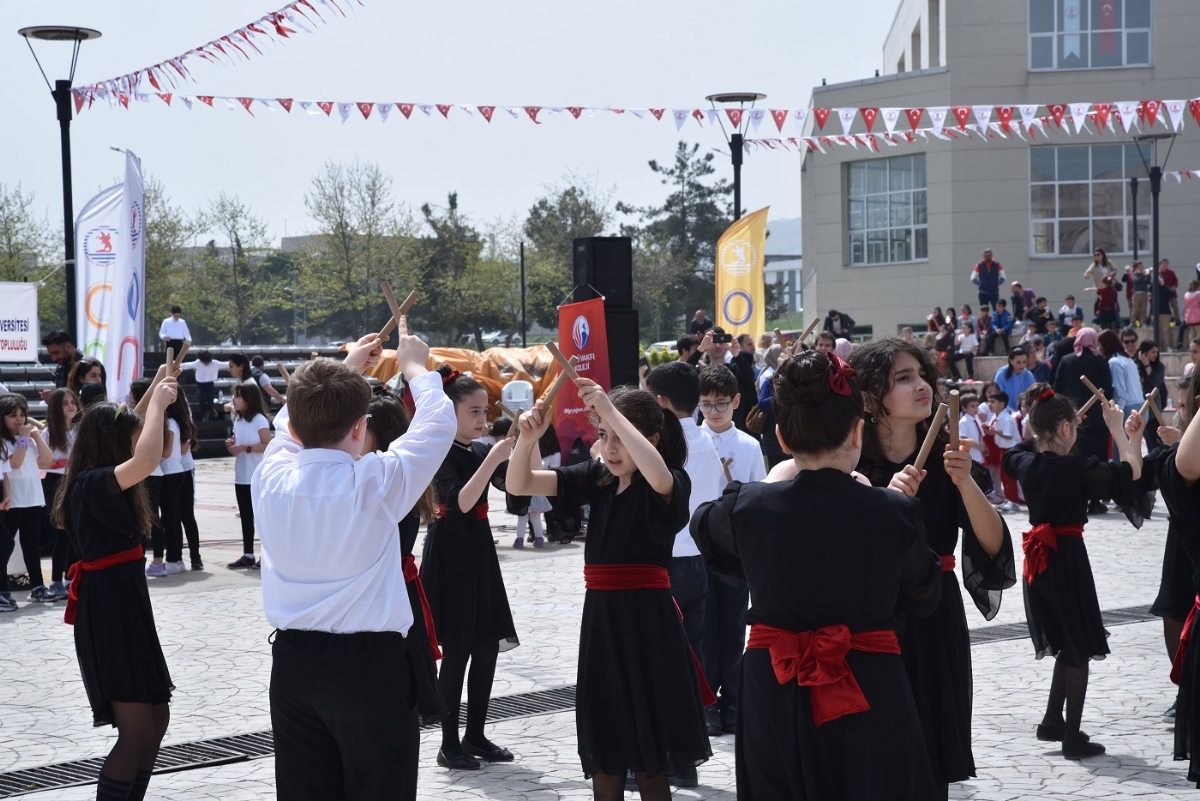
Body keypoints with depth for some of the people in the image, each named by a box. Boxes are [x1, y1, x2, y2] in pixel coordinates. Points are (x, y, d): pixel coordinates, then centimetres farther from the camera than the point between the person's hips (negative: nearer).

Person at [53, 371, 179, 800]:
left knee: (155, 718, 17)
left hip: (121, 605, 10)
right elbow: (147, 461, -36)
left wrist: (153, 394, 21)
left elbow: (132, 444, 29)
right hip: (111, 611, -10)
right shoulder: (93, 483, -18)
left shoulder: (95, 483, 10)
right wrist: (158, 403, -22)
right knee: (137, 731, -6)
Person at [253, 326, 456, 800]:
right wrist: (415, 367, 18)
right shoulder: (377, 483, -15)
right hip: (369, 663, -4)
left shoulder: (271, 480, -4)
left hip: (293, 665, 4)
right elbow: (438, 424, 0)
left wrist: (346, 369, 30)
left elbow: (292, 426, 19)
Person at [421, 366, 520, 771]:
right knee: (457, 650, -5)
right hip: (450, 552, -8)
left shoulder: (481, 450, 9)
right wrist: (494, 458, -31)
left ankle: (475, 736, 19)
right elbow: (462, 501, -26)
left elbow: (519, 484, 2)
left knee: (486, 646, 9)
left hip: (479, 548, 8)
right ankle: (449, 745, 2)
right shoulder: (443, 453, -12)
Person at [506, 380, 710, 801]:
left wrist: (611, 410, -34)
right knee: (605, 767, 13)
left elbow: (658, 475, -35)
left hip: (648, 624, -6)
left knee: (649, 767, 2)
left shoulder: (672, 483, -9)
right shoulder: (597, 478, 7)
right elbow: (519, 484, 2)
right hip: (601, 620, 6)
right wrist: (527, 437, -18)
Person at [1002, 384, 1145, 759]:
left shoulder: (1026, 463, 0)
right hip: (1068, 558, -7)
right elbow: (1131, 472, -16)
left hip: (1038, 559, 7)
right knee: (1079, 649, 4)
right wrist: (1117, 428, -7)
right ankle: (1073, 738, 7)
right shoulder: (1077, 467, -18)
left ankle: (1053, 722, 25)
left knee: (1066, 645, 21)